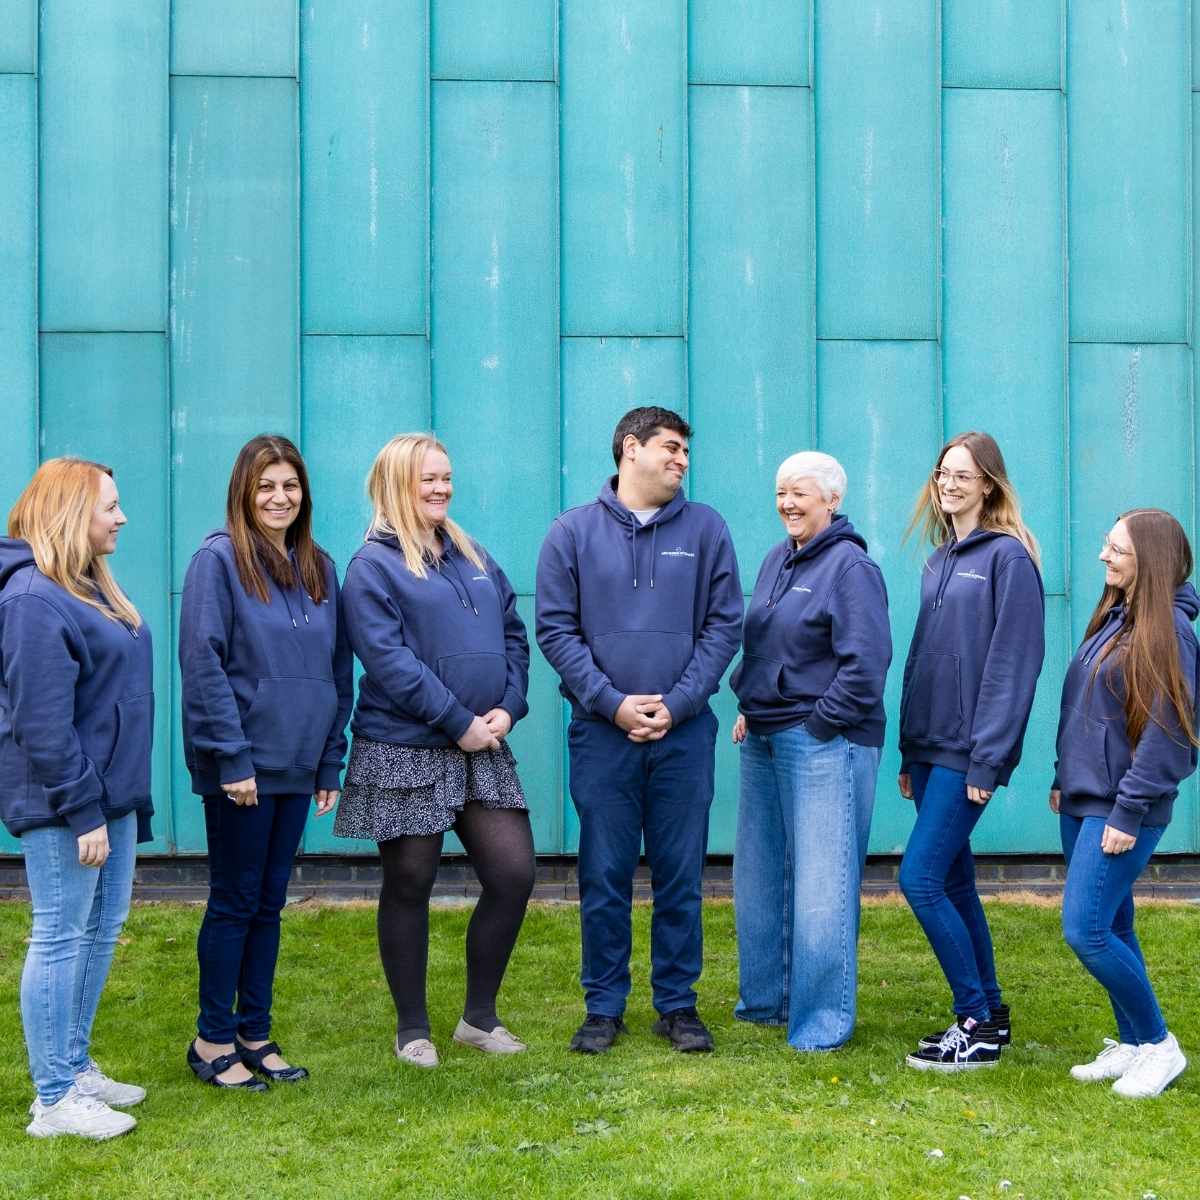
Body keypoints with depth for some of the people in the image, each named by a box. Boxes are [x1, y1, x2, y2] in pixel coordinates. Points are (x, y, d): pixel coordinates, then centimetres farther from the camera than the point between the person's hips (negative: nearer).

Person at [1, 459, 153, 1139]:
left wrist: (124, 799, 15)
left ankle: (76, 1066, 28)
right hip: (61, 802, -10)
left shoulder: (91, 586, 14)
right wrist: (83, 812, -21)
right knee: (61, 939, -3)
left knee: (102, 930, 15)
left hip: (111, 793, 10)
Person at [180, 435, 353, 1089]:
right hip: (239, 764, -6)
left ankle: (255, 1035, 21)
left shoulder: (318, 567, 11)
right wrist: (232, 756, -17)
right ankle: (213, 1040, 13)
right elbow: (203, 664, -14)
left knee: (269, 903, 12)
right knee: (234, 902, 2)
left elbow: (338, 668, 13)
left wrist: (331, 762, 9)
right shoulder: (219, 558, -8)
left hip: (295, 765, 6)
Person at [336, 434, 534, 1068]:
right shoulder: (373, 565, -5)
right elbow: (389, 659, -15)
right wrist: (460, 722, -16)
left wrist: (508, 708, -3)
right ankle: (413, 1029, 17)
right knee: (409, 887, 5)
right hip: (407, 754, -6)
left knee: (513, 875, 1)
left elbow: (514, 636, 14)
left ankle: (480, 1016, 18)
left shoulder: (474, 558, 15)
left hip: (483, 751, 6)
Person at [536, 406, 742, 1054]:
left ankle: (677, 1004, 17)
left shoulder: (705, 528, 6)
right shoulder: (573, 532, 3)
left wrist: (678, 703, -9)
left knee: (680, 877, 6)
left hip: (684, 733, 1)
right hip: (601, 732, -1)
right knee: (604, 878, 4)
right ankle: (604, 1006, 15)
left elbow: (723, 625, 3)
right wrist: (613, 703, -11)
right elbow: (555, 630, -1)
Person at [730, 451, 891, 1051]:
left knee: (820, 884, -5)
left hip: (824, 744, -9)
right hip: (763, 741, 9)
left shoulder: (850, 566, -11)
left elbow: (865, 664, -17)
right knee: (759, 877, 15)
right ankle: (765, 999, 29)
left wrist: (820, 723, -15)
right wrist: (747, 708, 12)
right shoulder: (776, 559, 14)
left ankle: (822, 1019, 3)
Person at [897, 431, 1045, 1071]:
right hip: (930, 747, 8)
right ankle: (988, 1012, 22)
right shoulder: (939, 561, 15)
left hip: (969, 750, -8)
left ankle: (978, 1025, -1)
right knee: (954, 882, 11)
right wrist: (909, 753, 15)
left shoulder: (1008, 556, -9)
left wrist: (990, 759, -17)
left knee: (920, 878, -11)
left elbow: (1013, 662, -14)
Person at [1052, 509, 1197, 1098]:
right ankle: (1132, 1046, 24)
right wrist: (1063, 780, 16)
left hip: (1120, 813, -9)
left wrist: (1128, 812, -19)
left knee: (1085, 930, -10)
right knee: (1111, 929, 13)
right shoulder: (1113, 618, 12)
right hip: (1083, 803, 9)